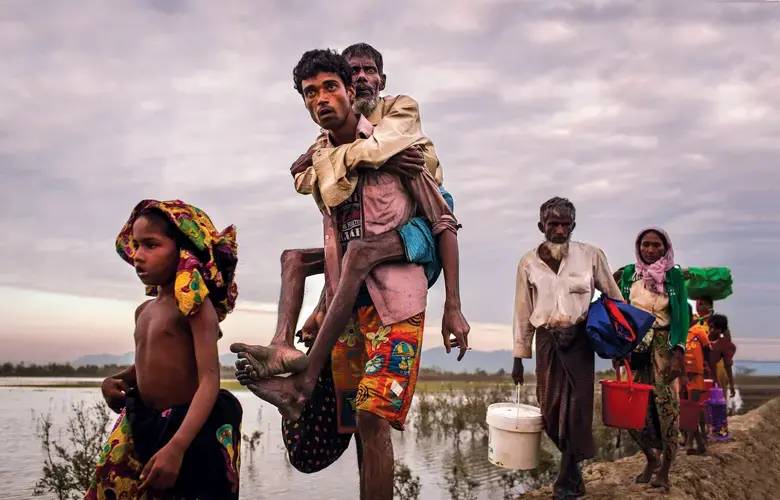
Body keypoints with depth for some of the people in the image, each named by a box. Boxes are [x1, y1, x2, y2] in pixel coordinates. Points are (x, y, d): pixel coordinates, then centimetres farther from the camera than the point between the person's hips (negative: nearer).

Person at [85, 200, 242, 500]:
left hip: (192, 430, -7)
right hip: (143, 427, 7)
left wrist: (176, 446, -32)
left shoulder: (196, 305, -15)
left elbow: (210, 380, -23)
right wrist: (114, 381, 3)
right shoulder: (144, 310, 9)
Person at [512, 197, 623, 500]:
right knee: (550, 408, 4)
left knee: (576, 406, -5)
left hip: (579, 339, -2)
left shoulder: (591, 256, -1)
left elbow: (613, 296, 9)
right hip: (547, 341, 2)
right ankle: (573, 467, 28)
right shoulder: (529, 263, 3)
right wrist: (519, 356, 6)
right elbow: (523, 312, 7)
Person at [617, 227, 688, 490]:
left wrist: (679, 350, -15)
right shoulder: (629, 273, 7)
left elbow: (682, 315, -4)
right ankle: (651, 460, 22)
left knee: (665, 403, -6)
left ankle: (665, 470, 6)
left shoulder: (674, 275, -1)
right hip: (635, 345, 3)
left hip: (664, 344, -3)